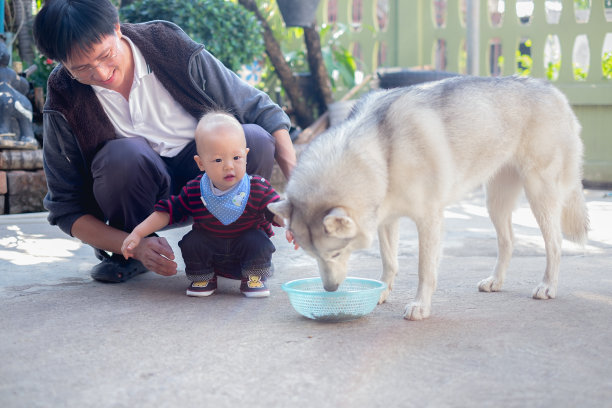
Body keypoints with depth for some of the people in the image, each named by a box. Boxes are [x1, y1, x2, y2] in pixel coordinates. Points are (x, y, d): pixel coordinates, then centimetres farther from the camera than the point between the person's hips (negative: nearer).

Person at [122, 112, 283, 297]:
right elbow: (167, 211, -4)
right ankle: (203, 278, 5)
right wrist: (137, 233, -11)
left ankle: (254, 278, -1)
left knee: (257, 240, -28)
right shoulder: (194, 191, -11)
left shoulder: (259, 188, -17)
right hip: (210, 257, 2)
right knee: (191, 242, -22)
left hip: (245, 254, -2)